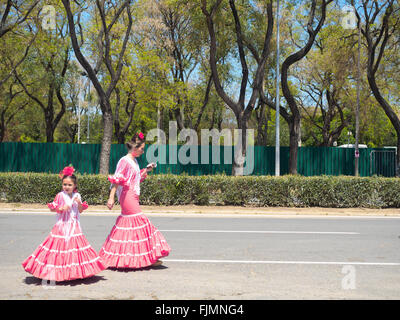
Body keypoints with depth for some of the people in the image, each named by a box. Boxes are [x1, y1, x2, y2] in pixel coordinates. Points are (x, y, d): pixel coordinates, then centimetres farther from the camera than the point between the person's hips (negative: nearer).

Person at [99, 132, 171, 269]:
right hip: (127, 197, -9)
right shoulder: (124, 161, -12)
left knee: (126, 223, 11)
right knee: (140, 222, -8)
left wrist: (146, 170, 12)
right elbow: (116, 180, -17)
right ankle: (149, 258, -2)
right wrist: (111, 197, -21)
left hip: (133, 197, 9)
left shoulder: (134, 161, 15)